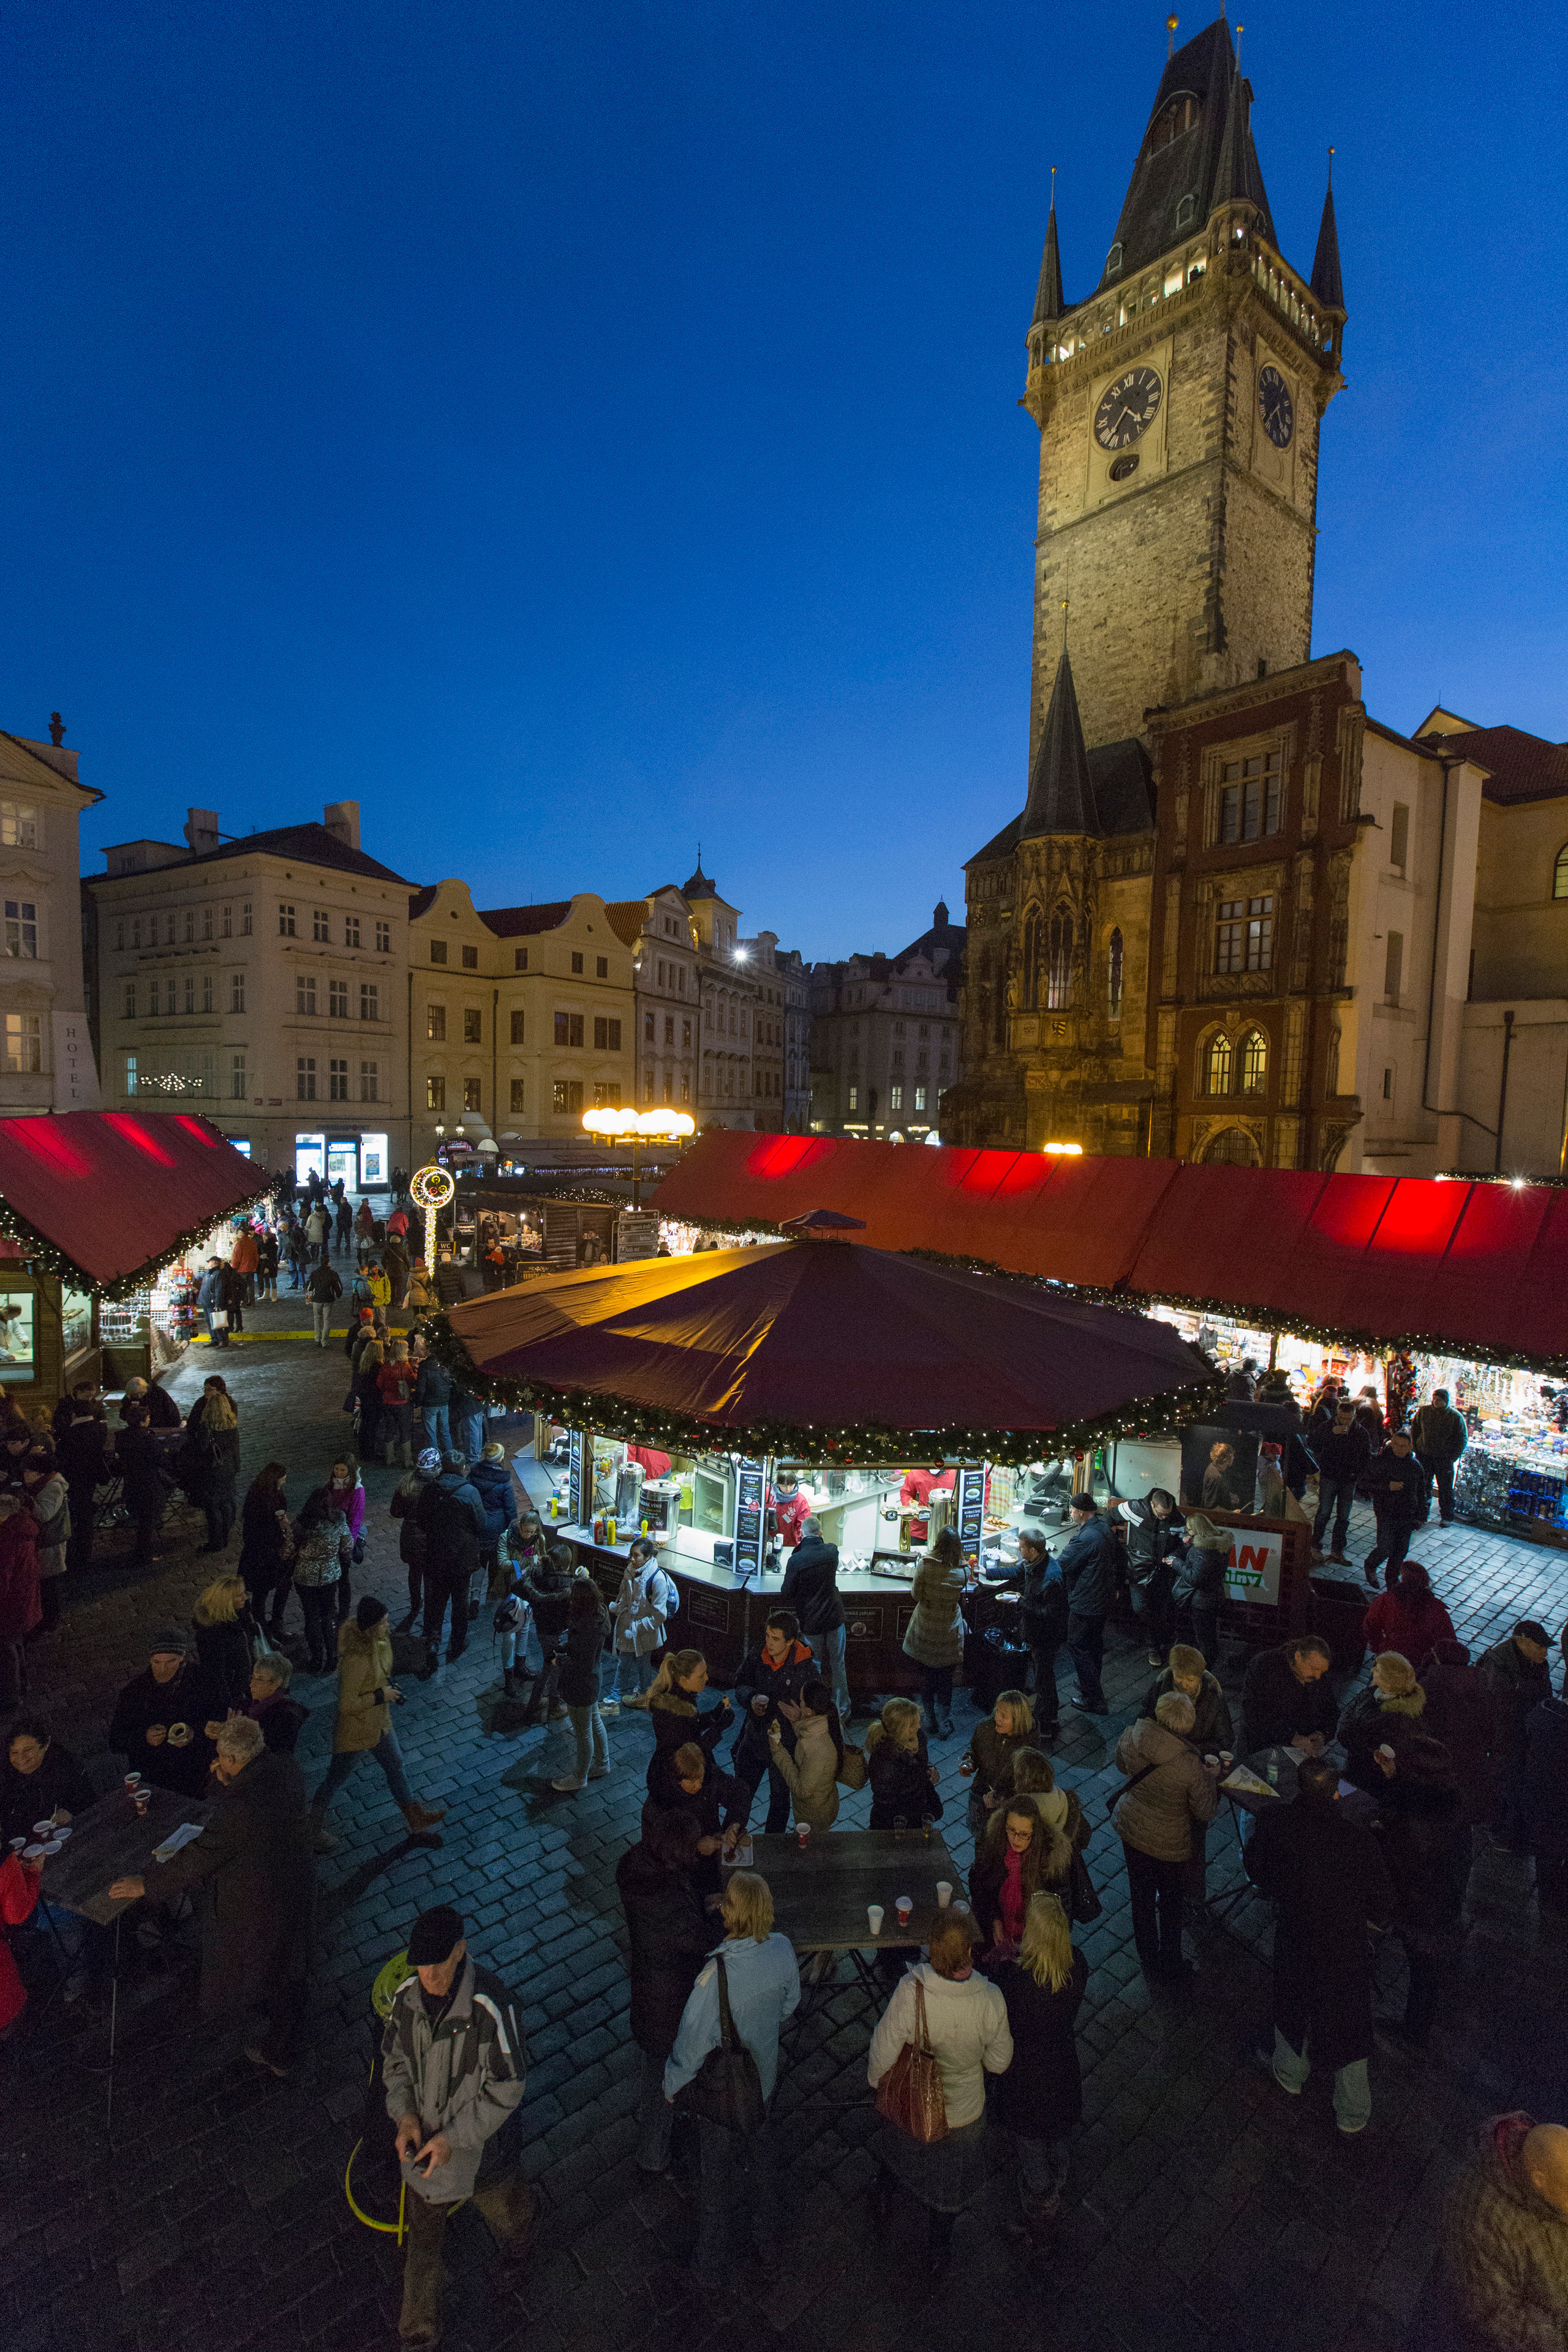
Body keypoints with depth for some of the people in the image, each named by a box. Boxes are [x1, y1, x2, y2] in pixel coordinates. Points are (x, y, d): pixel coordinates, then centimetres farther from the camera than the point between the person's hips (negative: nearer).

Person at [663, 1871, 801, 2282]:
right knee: (762, 2149, 31)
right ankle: (766, 2235, 55)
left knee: (719, 2173, 22)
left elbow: (694, 2040, -25)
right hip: (765, 2074, 4)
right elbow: (789, 2005, -3)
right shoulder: (782, 1948, -23)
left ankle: (714, 2261, 46)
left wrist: (673, 2085, -6)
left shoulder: (718, 1971, -39)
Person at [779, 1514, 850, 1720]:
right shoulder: (832, 1551, -10)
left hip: (810, 1622, -2)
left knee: (815, 1666, 15)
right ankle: (843, 1712, 26)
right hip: (835, 1617, 2)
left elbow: (786, 1596, -11)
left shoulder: (796, 1560, -20)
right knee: (838, 1665, 15)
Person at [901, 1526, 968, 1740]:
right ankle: (945, 1727, 22)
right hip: (950, 1633, 1)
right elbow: (960, 1597, 4)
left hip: (925, 1632, -1)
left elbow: (916, 1595, -10)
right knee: (946, 1682, 16)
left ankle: (931, 1725, 24)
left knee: (927, 1679, 16)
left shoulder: (925, 1565, -20)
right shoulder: (963, 1571, -14)